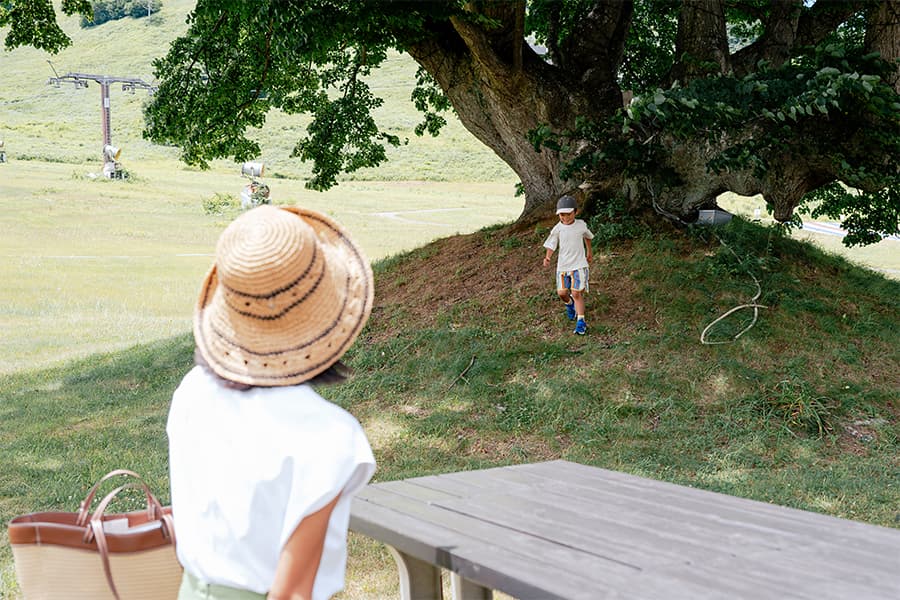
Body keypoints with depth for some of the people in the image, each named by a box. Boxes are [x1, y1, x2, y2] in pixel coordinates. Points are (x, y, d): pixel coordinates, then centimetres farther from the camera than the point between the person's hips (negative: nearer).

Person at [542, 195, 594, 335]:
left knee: (577, 292, -10)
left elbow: (587, 236, 20)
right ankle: (569, 304, 37)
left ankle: (581, 321, -5)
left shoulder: (581, 225, -1)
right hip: (563, 264, 1)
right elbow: (551, 245, -4)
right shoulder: (557, 229, -5)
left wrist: (589, 251, 30)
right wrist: (547, 258, -22)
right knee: (562, 292, 0)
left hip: (579, 264, -1)